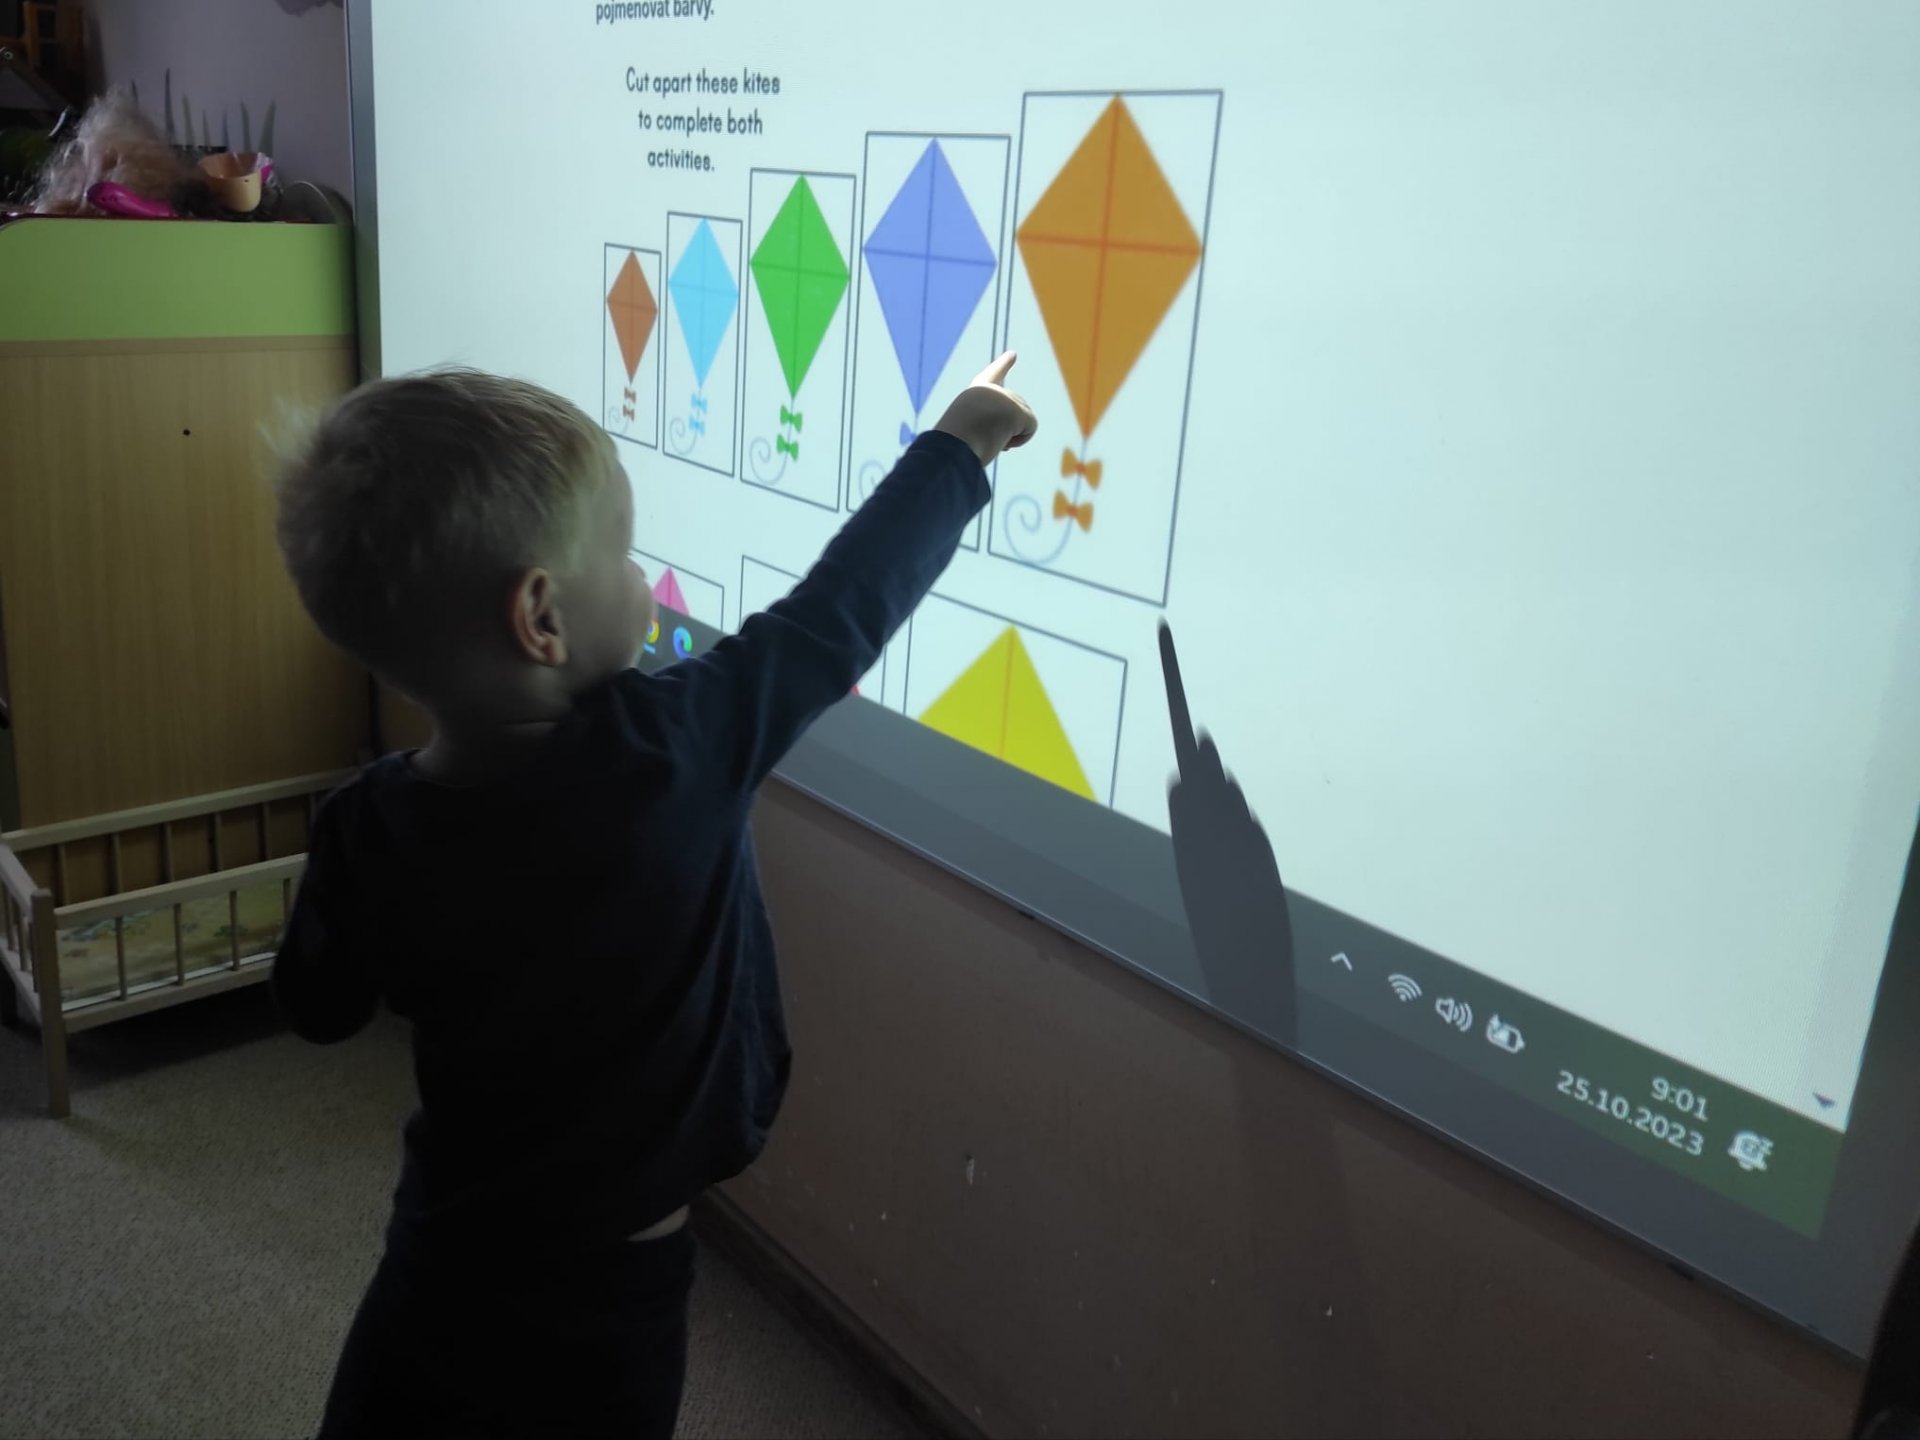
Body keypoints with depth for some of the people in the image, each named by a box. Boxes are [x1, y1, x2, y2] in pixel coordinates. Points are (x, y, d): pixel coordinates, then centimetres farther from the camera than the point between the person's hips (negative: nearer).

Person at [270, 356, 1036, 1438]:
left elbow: (321, 1009, 3)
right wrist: (963, 443, 1)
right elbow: (847, 605, -13)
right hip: (597, 1306, -2)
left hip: (439, 1270, 2)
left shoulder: (370, 832, -16)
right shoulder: (675, 751, -27)